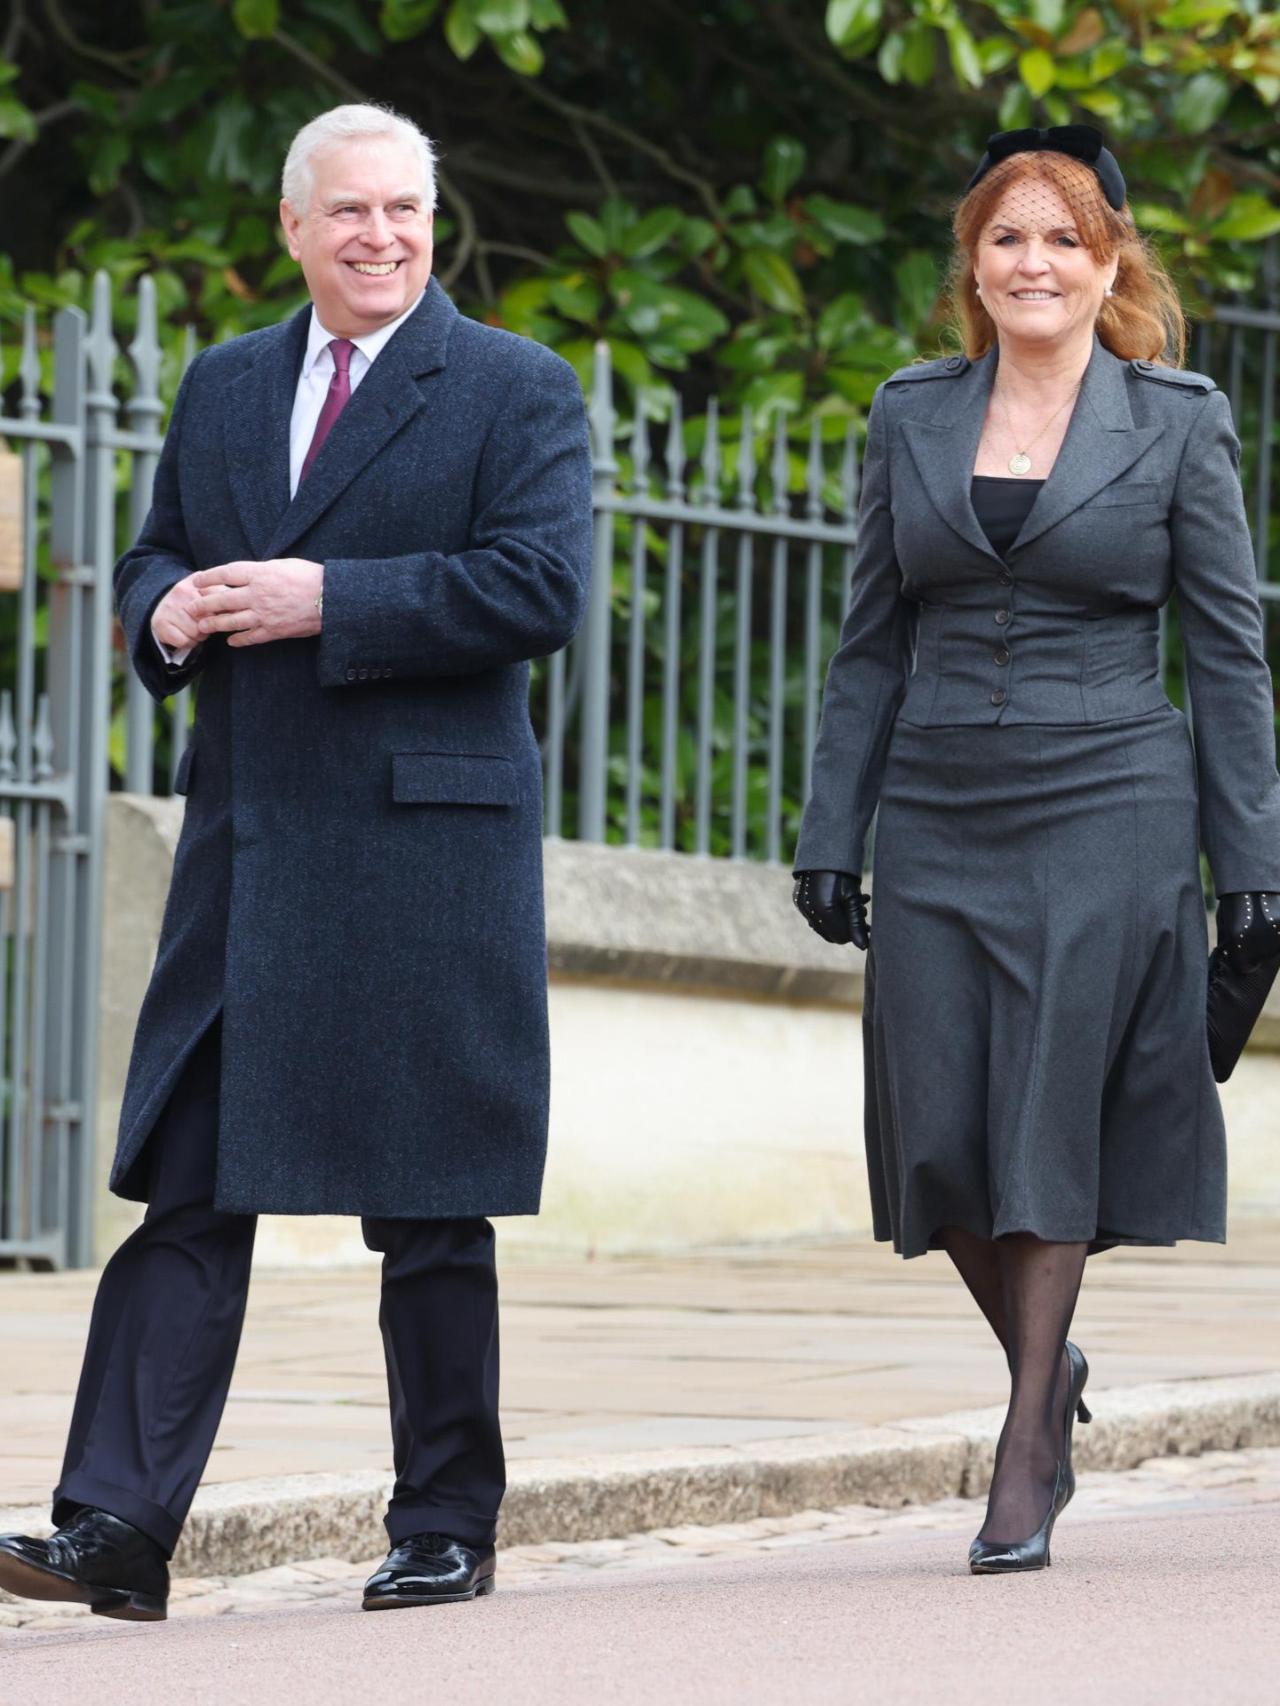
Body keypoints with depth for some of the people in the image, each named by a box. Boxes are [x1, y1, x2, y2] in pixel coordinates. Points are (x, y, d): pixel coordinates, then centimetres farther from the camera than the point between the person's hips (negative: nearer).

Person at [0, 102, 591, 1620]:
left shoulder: (518, 393, 0)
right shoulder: (222, 388, 16)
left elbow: (541, 588, -12)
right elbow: (152, 557, 23)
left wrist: (329, 599, -17)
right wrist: (170, 615, -2)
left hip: (424, 845, -4)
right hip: (245, 840, 4)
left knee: (429, 1208, 2)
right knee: (186, 1189, -2)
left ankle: (446, 1530, 13)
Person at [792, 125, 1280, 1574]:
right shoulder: (910, 416, 9)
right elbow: (871, 645, 12)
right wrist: (829, 837, 5)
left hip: (1108, 814, -3)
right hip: (939, 821, 3)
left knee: (1051, 1124, -7)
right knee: (937, 1137, -2)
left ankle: (1027, 1455, 2)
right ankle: (1044, 1365, 24)